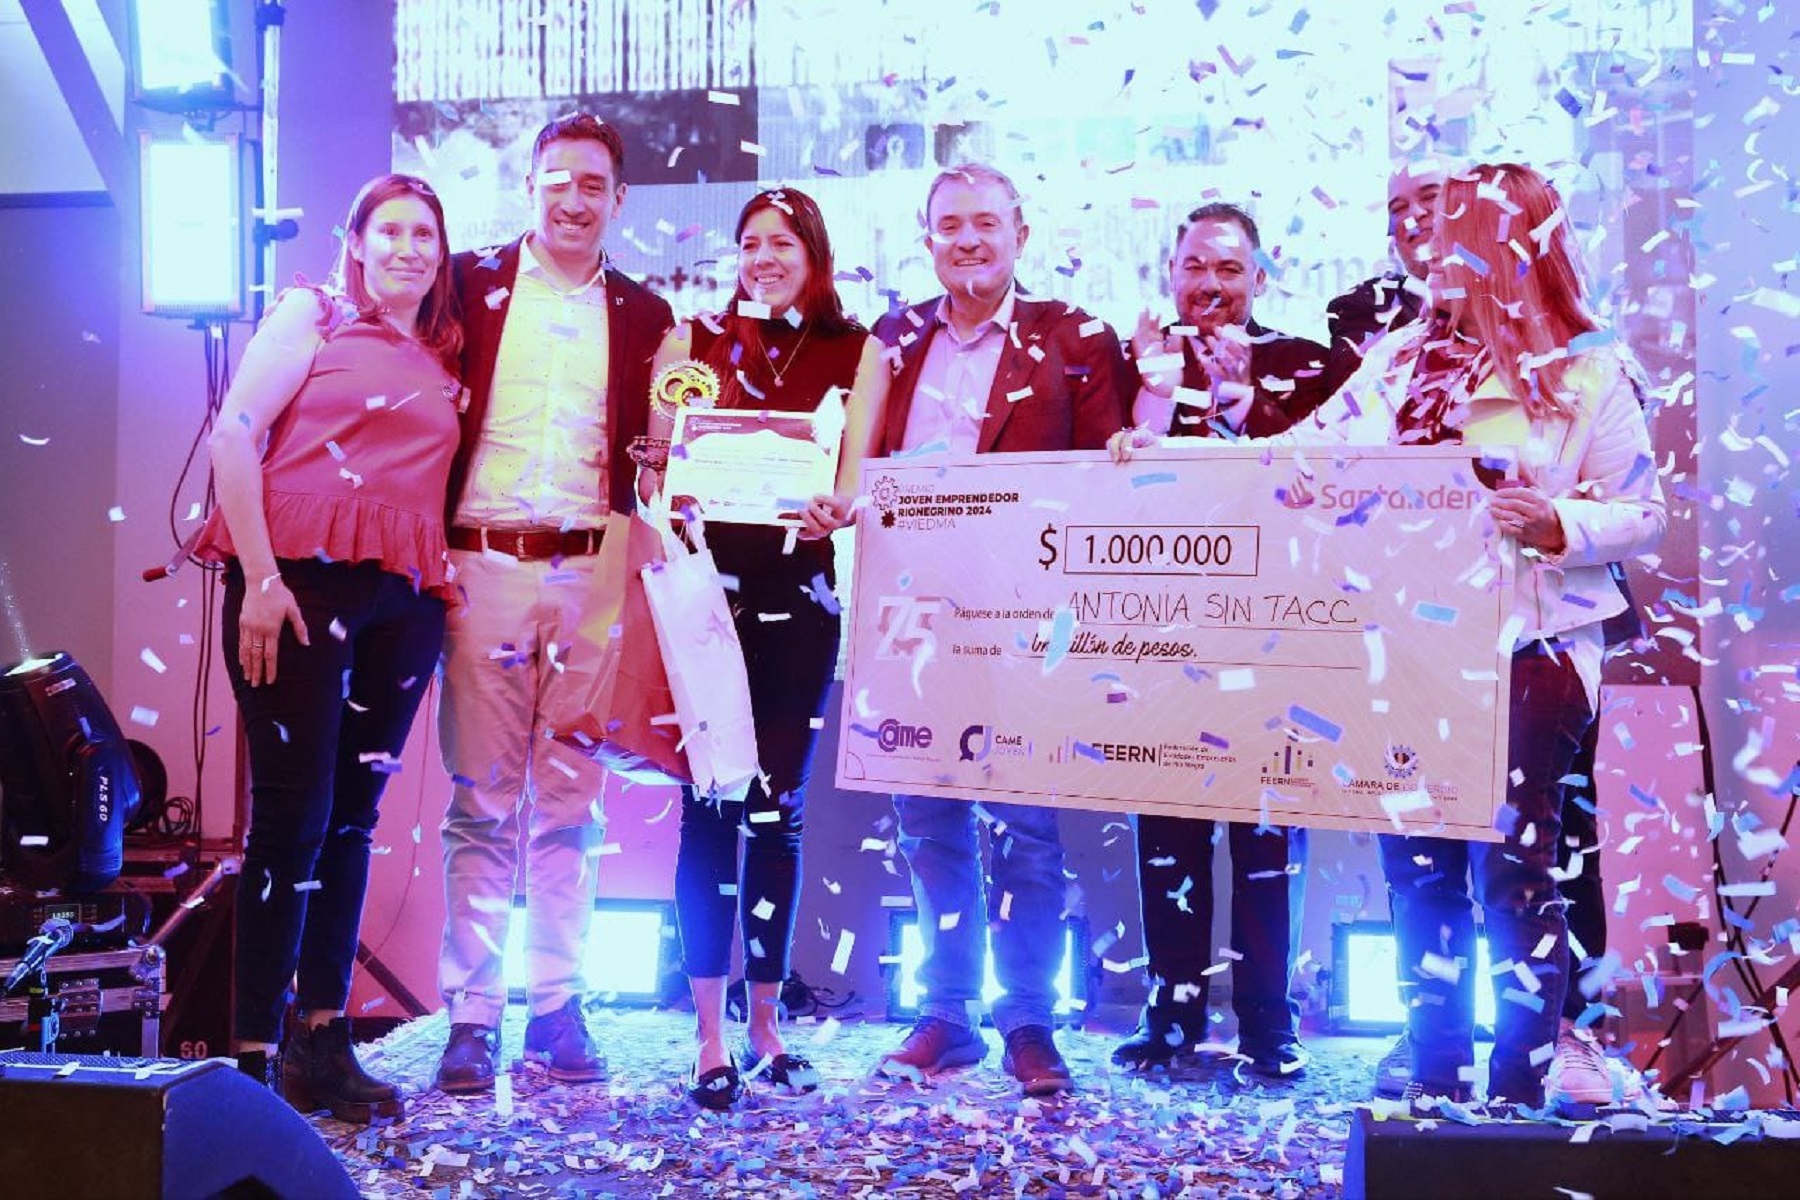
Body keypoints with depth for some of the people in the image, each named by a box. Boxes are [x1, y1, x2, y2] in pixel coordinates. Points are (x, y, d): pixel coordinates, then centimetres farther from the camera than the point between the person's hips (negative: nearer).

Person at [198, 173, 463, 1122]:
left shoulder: (444, 361, 19)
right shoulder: (312, 315, 5)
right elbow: (234, 434, -5)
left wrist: (442, 578, 4)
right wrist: (260, 578, -13)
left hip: (404, 602, 5)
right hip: (298, 582, -5)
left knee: (353, 815, 8)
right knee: (292, 811, -5)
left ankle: (323, 1035, 16)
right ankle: (255, 1052, 2)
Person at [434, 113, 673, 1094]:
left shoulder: (643, 316, 12)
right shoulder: (472, 286, 8)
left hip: (589, 573, 1)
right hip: (482, 567, -1)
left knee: (570, 802, 4)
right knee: (481, 803, 1)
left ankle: (557, 1003, 12)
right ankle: (472, 1014, 7)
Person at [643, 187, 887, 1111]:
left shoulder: (857, 353, 9)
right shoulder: (694, 339, 11)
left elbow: (852, 474, -1)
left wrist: (835, 507, -23)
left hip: (800, 593, 1)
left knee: (778, 813, 6)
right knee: (709, 808, -3)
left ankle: (767, 1023, 18)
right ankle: (711, 1037, 5)